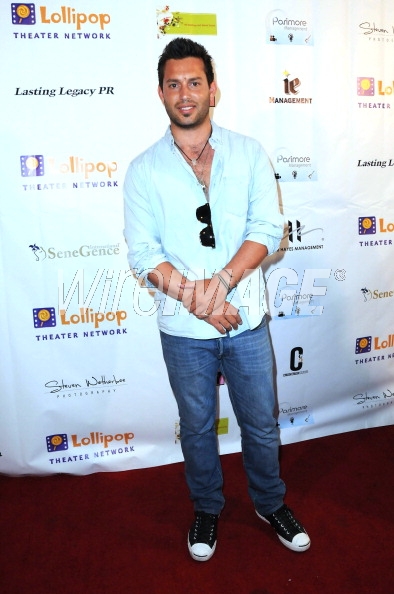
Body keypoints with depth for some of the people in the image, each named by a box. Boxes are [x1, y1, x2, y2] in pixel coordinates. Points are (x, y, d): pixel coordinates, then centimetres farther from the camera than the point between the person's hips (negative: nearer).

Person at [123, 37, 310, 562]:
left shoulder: (249, 153, 0)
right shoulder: (144, 170, -2)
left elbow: (268, 229, -8)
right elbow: (143, 253, -9)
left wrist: (221, 282, -22)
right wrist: (197, 300, -20)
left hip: (248, 321, 1)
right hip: (184, 330, 0)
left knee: (261, 423, 17)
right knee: (197, 426, 19)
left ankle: (270, 504, 45)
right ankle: (207, 509, 45)